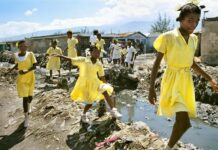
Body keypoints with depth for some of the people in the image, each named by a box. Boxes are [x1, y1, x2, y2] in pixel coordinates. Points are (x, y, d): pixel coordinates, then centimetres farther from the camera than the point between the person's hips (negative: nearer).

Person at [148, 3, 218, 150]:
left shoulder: (194, 38, 6)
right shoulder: (168, 37, -13)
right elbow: (157, 63, -10)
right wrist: (151, 88, -14)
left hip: (187, 81, 7)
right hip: (172, 82, -7)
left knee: (182, 119, 14)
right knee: (184, 122, -16)